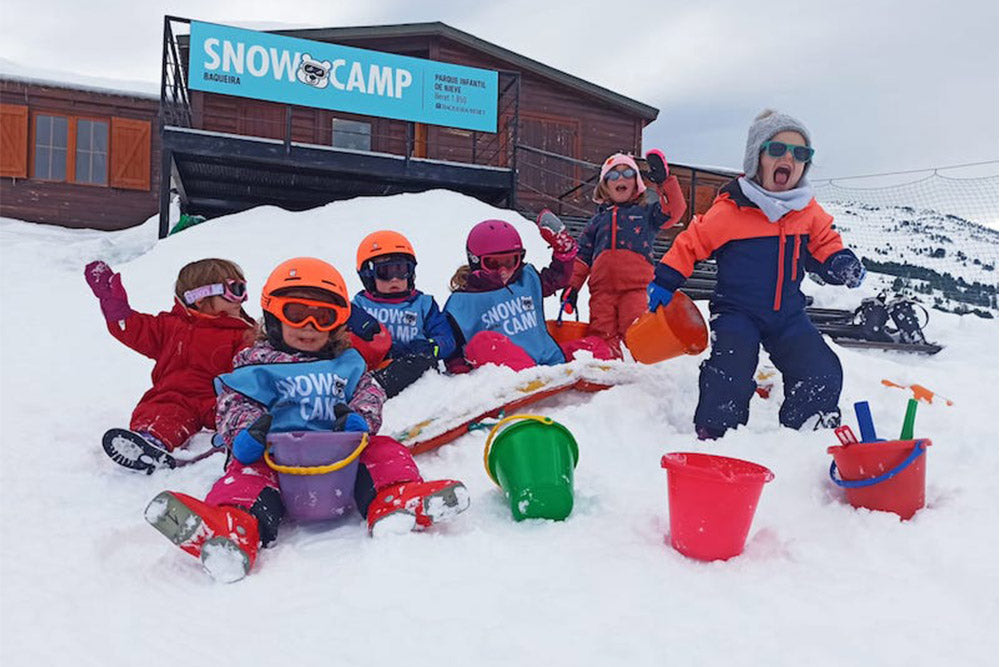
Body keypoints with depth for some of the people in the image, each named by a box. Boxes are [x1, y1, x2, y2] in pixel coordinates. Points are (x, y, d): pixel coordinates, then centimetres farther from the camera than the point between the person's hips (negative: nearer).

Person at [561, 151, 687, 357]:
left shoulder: (646, 212, 22)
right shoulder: (599, 218, 29)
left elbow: (674, 211, 1)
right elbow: (582, 255, 24)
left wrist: (665, 181, -13)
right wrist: (572, 285, 13)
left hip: (637, 286, -2)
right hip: (602, 287, 3)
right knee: (601, 335, -9)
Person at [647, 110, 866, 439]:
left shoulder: (810, 212, 4)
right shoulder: (730, 209, -11)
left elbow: (826, 247, 17)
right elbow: (691, 242, -4)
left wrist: (841, 263, -5)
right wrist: (663, 282, -6)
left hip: (788, 316, 5)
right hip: (736, 311, -4)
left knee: (824, 375, -7)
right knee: (730, 374, -24)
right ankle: (715, 437, -2)